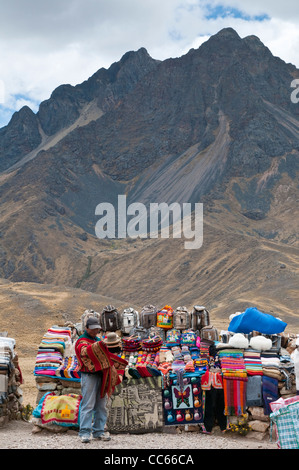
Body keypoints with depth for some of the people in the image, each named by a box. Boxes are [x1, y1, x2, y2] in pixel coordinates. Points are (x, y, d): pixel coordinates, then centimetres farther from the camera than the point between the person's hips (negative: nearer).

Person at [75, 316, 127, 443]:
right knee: (88, 405, -11)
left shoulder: (98, 340, 24)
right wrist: (98, 345, -40)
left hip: (101, 376, 8)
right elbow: (84, 351, -25)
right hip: (89, 376, -8)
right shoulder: (81, 341, -1)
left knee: (101, 405, 7)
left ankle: (98, 431, 13)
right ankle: (84, 432, -12)